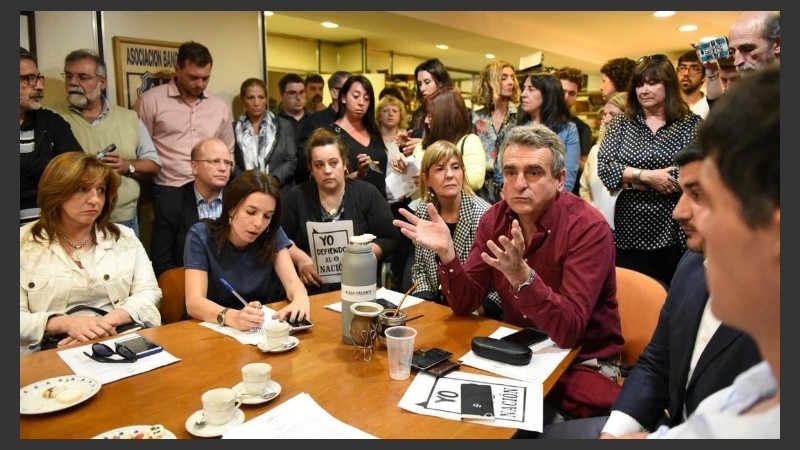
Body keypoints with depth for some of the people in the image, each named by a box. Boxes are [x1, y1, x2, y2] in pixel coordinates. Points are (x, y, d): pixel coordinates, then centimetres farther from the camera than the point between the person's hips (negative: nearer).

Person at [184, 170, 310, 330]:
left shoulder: (273, 234, -4)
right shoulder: (201, 236, -13)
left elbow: (292, 282, -10)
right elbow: (194, 302, -22)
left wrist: (300, 299, -33)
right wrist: (232, 317, -41)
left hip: (260, 329, 1)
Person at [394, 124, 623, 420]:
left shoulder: (588, 227, -20)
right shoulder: (495, 219, -5)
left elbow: (568, 331, -28)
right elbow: (465, 304, -5)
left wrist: (521, 276, -43)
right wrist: (446, 253, -22)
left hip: (581, 360, -4)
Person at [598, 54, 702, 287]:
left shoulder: (692, 124, 2)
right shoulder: (621, 123, 8)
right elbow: (605, 167, -4)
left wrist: (631, 182, -12)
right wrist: (648, 176, -16)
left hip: (673, 235, -1)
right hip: (628, 235, 2)